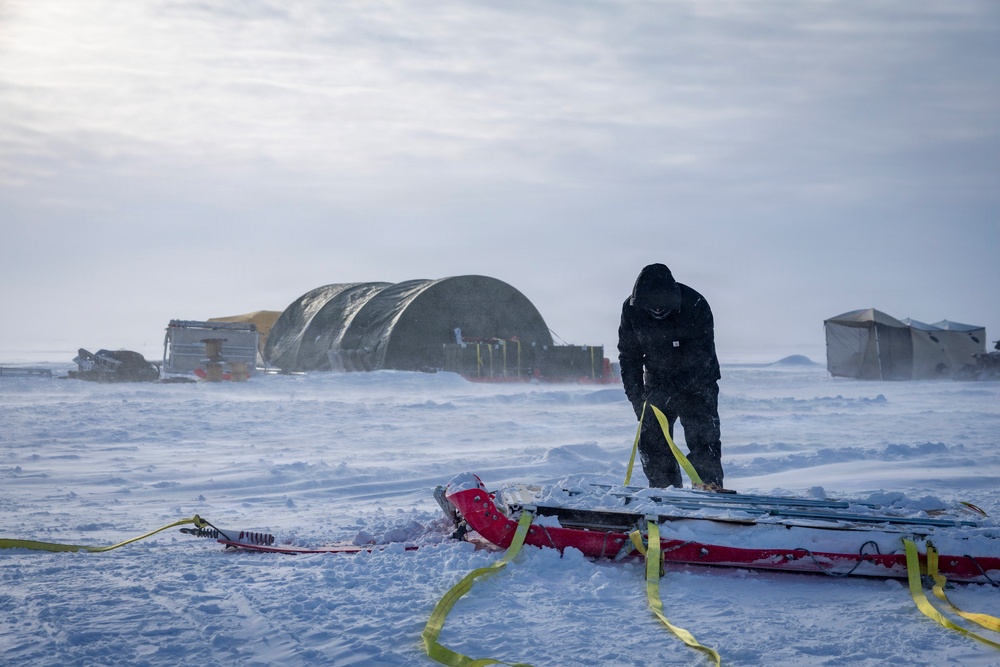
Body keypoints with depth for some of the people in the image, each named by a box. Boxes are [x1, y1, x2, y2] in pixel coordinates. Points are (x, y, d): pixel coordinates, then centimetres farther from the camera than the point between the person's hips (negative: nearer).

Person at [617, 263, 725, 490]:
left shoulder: (695, 305, -24)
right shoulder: (632, 309, -13)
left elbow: (701, 355, -27)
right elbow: (628, 354, -3)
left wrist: (670, 390, -34)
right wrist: (635, 395, -12)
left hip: (697, 381, -4)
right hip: (657, 382, 4)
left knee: (702, 436, -11)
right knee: (651, 436, 1)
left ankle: (710, 487, -5)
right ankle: (664, 489, 10)